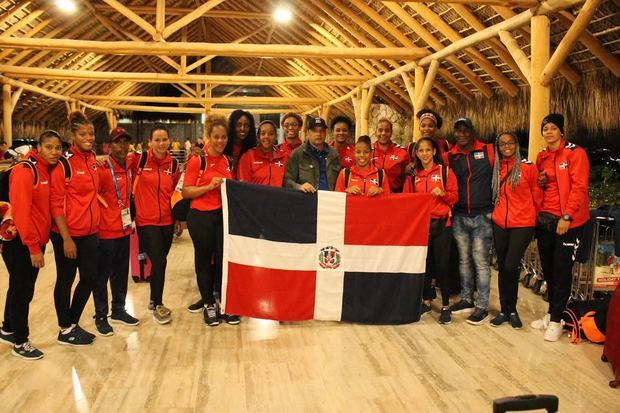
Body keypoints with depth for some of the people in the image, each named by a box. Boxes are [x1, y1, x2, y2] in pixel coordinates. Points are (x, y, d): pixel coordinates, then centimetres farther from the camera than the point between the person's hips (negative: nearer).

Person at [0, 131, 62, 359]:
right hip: (20, 243, -8)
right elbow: (20, 212, -21)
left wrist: (39, 243, 4)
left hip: (36, 241, 8)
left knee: (21, 289, 20)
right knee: (22, 290, 3)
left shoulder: (48, 171, 6)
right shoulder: (25, 172, -18)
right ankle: (20, 342, 17)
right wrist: (33, 247, -20)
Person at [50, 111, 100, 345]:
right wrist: (66, 238, -17)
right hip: (67, 234, -7)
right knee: (66, 280, 6)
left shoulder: (93, 161, 6)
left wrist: (94, 223, 13)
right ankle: (65, 331, 21)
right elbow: (56, 204, -14)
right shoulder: (64, 164, -13)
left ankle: (73, 324, 29)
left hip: (89, 232, 7)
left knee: (90, 278, 11)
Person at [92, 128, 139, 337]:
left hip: (124, 230, 7)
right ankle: (101, 317, 16)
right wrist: (96, 225, -14)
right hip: (106, 232, -7)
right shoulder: (103, 170, -15)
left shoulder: (128, 169, 9)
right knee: (102, 275, 5)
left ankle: (118, 311, 30)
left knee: (121, 273, 16)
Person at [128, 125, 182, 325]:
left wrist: (178, 219, 14)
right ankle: (158, 305, 11)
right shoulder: (139, 159, -7)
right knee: (159, 262, -9)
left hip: (167, 221, 4)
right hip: (146, 221, -4)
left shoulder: (173, 164, 4)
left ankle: (154, 301, 34)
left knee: (159, 262, 13)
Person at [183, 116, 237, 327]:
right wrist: (209, 186, -18)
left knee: (224, 258, 4)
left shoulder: (229, 162, 10)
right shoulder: (197, 161, -5)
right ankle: (209, 304, 20)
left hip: (224, 215, 4)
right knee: (204, 260, 7)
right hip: (201, 216, -4)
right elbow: (186, 192, -8)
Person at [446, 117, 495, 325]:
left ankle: (482, 306, 6)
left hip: (482, 216, -4)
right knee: (463, 259, 12)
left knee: (480, 260, -1)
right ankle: (466, 299, 25)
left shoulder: (488, 151, -3)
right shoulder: (450, 156, 6)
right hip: (459, 216, 4)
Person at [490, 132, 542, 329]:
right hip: (500, 224, 4)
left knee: (510, 267, -11)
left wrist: (537, 218, 8)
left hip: (522, 224, -4)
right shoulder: (496, 169, 8)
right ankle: (504, 310, 21)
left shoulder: (528, 167, -4)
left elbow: (537, 195, 2)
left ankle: (512, 310, 10)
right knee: (502, 267, 9)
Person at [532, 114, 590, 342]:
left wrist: (567, 216, -18)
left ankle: (556, 320, 8)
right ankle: (552, 313, 24)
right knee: (547, 267, 10)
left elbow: (579, 187, -13)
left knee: (562, 269, -1)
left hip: (568, 220, -6)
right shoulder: (542, 157, 12)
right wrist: (539, 183, 0)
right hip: (545, 219, 6)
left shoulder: (575, 153, -7)